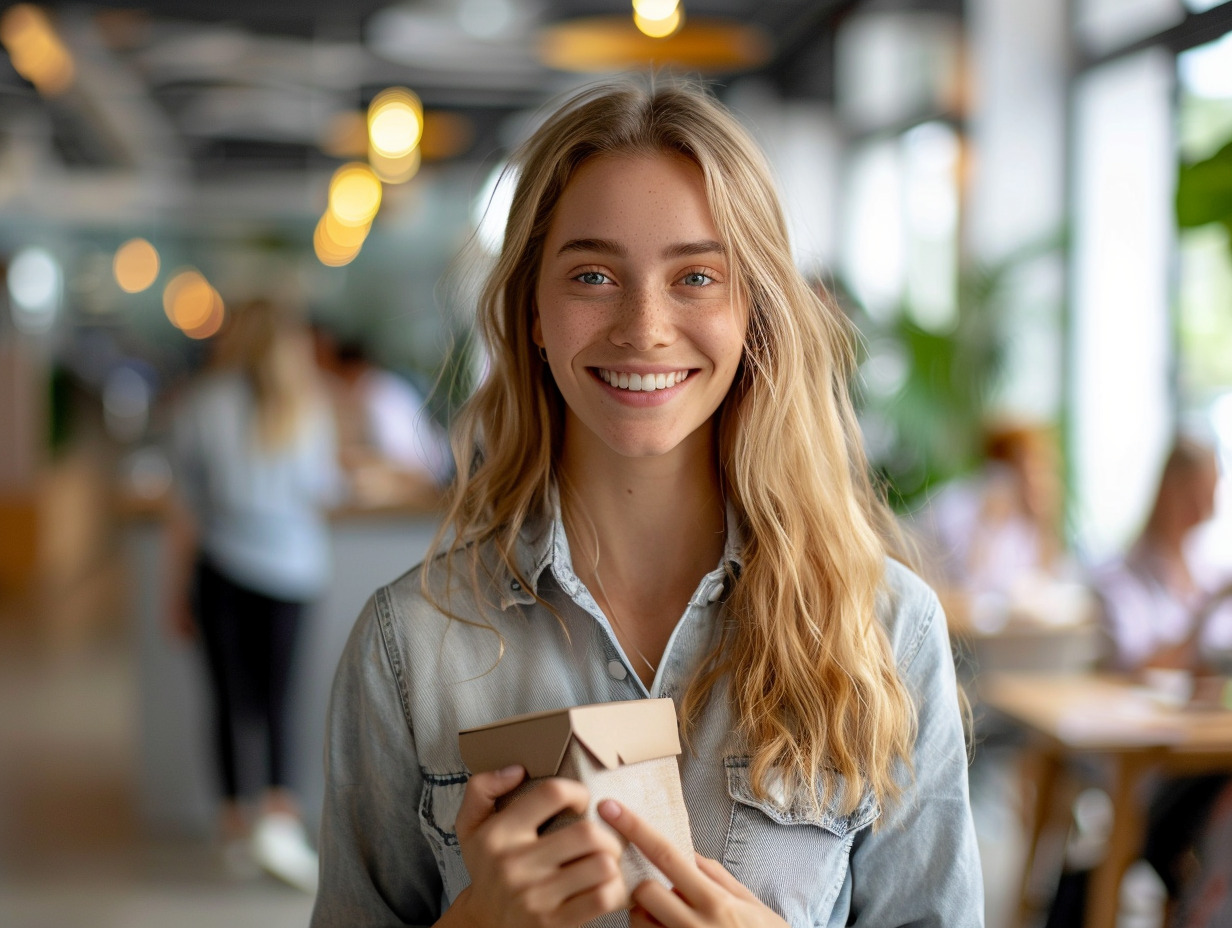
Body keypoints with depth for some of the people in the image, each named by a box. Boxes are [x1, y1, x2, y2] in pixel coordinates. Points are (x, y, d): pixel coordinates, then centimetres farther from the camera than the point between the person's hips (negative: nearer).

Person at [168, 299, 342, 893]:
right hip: (292, 561, 0)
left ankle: (234, 823, 13)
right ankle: (279, 812, -10)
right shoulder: (306, 405, 1)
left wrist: (183, 588, 8)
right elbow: (326, 492, 10)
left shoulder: (201, 404, 0)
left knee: (230, 695, 7)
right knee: (276, 693, 6)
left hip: (222, 560, 0)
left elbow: (189, 509, 1)